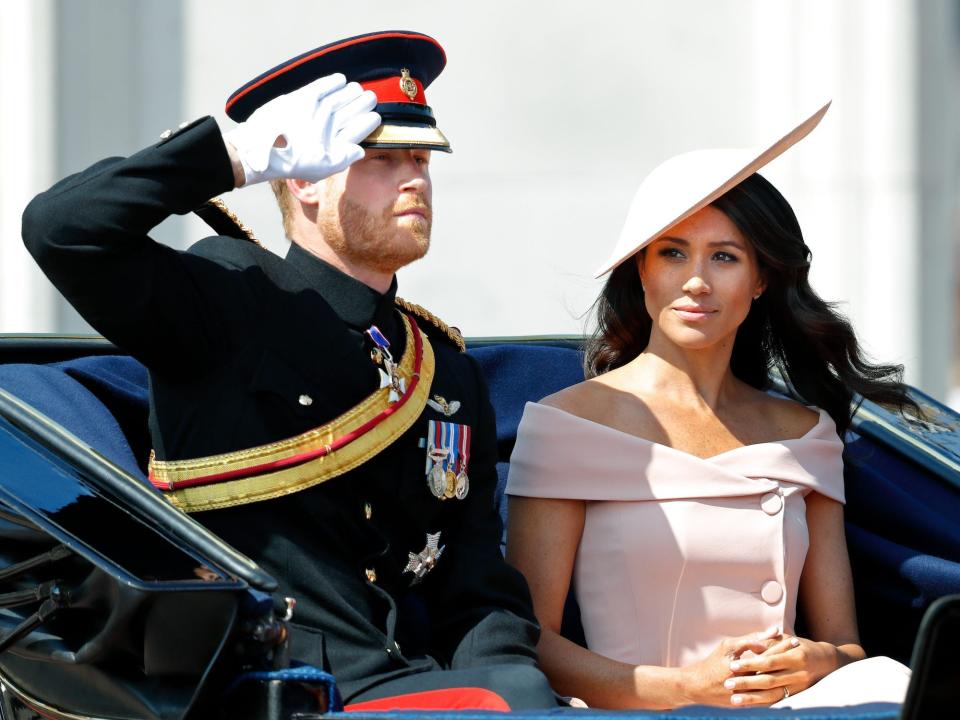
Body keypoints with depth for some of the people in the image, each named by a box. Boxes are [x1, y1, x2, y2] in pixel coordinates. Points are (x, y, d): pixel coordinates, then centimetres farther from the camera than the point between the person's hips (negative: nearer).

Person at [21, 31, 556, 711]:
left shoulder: (450, 372, 19)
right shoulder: (231, 302, 3)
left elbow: (483, 600, 14)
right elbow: (62, 229, -15)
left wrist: (501, 673, -8)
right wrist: (248, 151, -10)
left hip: (414, 683, 6)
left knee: (524, 689, -23)